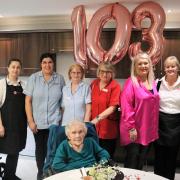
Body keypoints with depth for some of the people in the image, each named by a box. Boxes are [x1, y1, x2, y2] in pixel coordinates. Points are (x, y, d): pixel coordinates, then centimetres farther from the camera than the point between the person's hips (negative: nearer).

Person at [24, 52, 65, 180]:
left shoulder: (60, 79, 0)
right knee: (40, 148, 14)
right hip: (38, 122, 0)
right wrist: (30, 121, -6)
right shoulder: (34, 78, -2)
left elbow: (63, 101, 6)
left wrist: (62, 118, 2)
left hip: (55, 122, 0)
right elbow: (28, 101, -2)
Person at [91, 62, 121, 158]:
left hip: (108, 129, -4)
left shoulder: (115, 86, -9)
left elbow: (113, 107, -18)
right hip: (94, 128, 4)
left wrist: (98, 118, -28)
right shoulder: (94, 83, 5)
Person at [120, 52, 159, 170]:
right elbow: (126, 107, -17)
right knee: (132, 161, 4)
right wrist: (131, 127, -19)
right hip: (134, 130, -6)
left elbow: (155, 105, 14)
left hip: (149, 130, 7)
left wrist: (155, 128, 12)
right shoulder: (131, 82, -12)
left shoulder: (153, 83, 9)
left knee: (142, 161, 18)